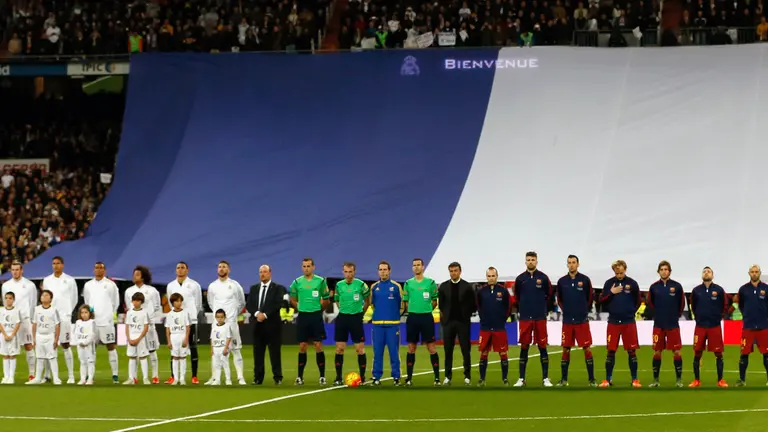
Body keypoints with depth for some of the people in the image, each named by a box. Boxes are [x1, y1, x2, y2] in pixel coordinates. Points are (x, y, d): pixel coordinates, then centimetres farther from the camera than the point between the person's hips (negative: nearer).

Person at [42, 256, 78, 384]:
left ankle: (71, 376, -1)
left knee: (65, 346, -3)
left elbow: (74, 299, 5)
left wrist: (67, 312, 1)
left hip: (64, 317, -3)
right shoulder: (47, 280, 8)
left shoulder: (70, 280, 0)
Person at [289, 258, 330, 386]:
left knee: (318, 346, -4)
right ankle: (300, 377, 7)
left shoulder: (320, 281, -1)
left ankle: (322, 376, 2)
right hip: (302, 317, 1)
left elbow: (326, 300, 8)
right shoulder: (297, 282, 4)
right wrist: (300, 308, 8)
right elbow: (292, 300, 16)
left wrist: (318, 309, 6)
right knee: (302, 347, 2)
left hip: (316, 316, -1)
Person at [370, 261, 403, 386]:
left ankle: (396, 377, 3)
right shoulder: (374, 287, 9)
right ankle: (376, 377, 7)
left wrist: (396, 315, 7)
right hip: (377, 323, 2)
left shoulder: (396, 286, 2)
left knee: (394, 351, -2)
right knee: (377, 351, 2)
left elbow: (402, 305, 8)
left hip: (393, 324, -2)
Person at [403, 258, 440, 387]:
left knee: (432, 348, -3)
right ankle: (409, 378, 11)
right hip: (412, 317, 2)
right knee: (411, 349, 5)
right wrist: (414, 310, 6)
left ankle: (437, 377, 1)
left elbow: (435, 301, 9)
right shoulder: (408, 283, 6)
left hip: (426, 317, -2)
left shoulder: (430, 282, 2)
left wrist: (426, 310, 5)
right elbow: (405, 302, 12)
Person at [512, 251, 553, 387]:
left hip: (540, 318, -1)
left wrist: (543, 308, 10)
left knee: (542, 347, 0)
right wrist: (522, 309, 12)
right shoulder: (520, 278, 4)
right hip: (525, 318, 1)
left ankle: (545, 378, 4)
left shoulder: (543, 278, 1)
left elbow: (549, 295, 10)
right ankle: (521, 378, 7)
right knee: (524, 347, 3)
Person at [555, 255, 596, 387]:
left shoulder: (585, 280, -1)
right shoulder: (561, 281, 4)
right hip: (567, 321, 2)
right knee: (565, 349, 4)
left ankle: (591, 379, 1)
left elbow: (590, 298, 8)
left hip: (582, 321, -2)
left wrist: (584, 311, 8)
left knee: (587, 349, -3)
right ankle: (563, 380, 11)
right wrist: (567, 310, 8)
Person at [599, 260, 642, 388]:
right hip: (613, 322, 1)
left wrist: (630, 312, 4)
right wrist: (611, 293, -11)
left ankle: (634, 379, 7)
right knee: (611, 351, 3)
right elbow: (602, 300, 2)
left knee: (632, 351, 1)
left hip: (629, 322, -1)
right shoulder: (609, 283, 2)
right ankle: (608, 379, 11)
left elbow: (637, 301, 9)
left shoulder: (632, 283, 0)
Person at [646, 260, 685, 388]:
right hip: (658, 324, 1)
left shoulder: (677, 286, -3)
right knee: (657, 352, 4)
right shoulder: (654, 287, 1)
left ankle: (679, 380, 5)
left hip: (673, 325, -1)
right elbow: (650, 304, 13)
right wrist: (659, 314, 10)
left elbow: (681, 303, 6)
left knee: (676, 352, -2)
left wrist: (675, 315, 8)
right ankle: (655, 380, 12)